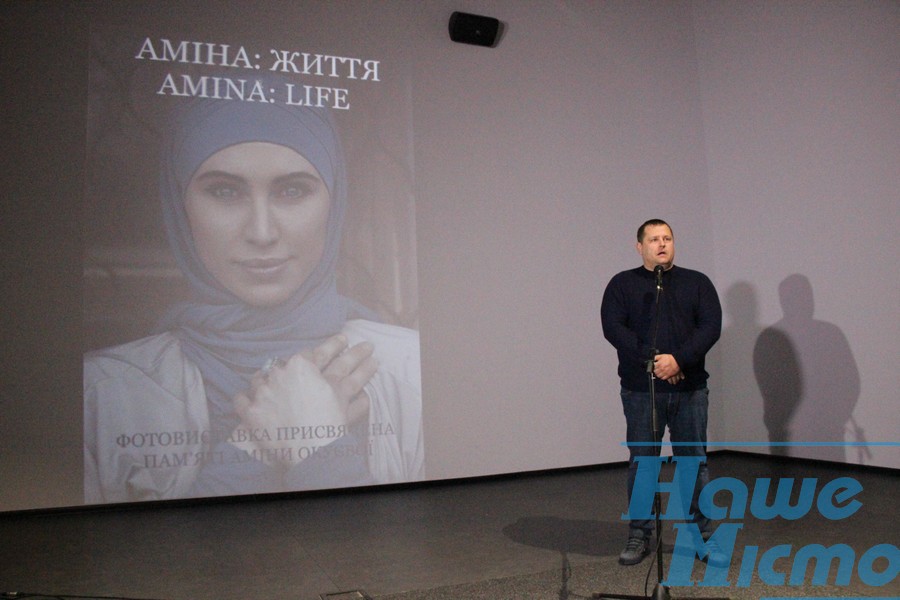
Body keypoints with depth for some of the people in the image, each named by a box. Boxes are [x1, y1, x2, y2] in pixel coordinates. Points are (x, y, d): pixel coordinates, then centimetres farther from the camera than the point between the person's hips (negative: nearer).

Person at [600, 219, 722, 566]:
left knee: (695, 462, 8)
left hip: (690, 389, 1)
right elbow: (613, 327, -7)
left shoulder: (697, 282, 10)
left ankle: (702, 534, 21)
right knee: (641, 462, 6)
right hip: (640, 391, -1)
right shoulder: (622, 284, 6)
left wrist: (679, 360, -17)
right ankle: (639, 536, 18)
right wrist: (651, 361, -17)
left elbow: (711, 326, -2)